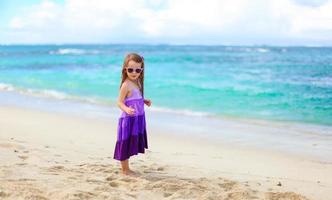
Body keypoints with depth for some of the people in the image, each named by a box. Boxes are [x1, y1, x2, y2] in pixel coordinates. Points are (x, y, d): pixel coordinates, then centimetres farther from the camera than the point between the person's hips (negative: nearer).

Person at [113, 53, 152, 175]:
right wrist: (127, 109, -38)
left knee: (131, 144, 16)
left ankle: (126, 169, 28)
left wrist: (145, 101, 10)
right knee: (126, 143, 3)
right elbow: (120, 102, -21)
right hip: (128, 120, -9)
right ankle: (125, 170, 14)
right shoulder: (126, 85, -18)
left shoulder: (137, 83, 7)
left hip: (137, 119, 9)